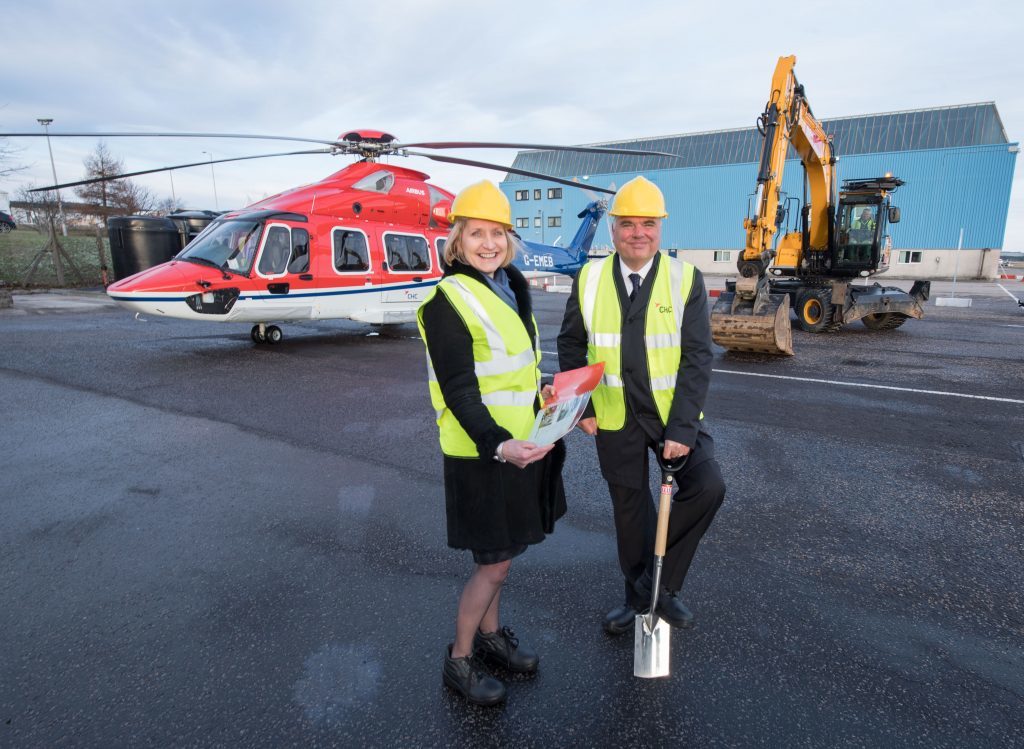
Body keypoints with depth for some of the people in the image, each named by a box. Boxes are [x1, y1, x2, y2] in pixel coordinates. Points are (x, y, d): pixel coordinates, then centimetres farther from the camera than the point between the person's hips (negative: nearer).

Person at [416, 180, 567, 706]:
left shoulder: (509, 286, 8)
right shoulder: (448, 300, -16)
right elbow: (458, 391, -22)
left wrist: (551, 402, 18)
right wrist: (498, 446, -32)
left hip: (520, 441, 8)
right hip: (483, 451, -7)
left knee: (500, 550, 20)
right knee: (495, 560, 3)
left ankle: (490, 634, 40)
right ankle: (459, 659, 25)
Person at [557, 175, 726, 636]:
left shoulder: (686, 279, -8)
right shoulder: (589, 280, -2)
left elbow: (697, 358, -12)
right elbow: (571, 345, 7)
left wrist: (682, 429, -20)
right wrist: (580, 406, -1)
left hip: (673, 413, -1)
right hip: (614, 418, 1)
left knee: (707, 487, -18)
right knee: (630, 510, 12)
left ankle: (663, 582, 7)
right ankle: (637, 597, 35)